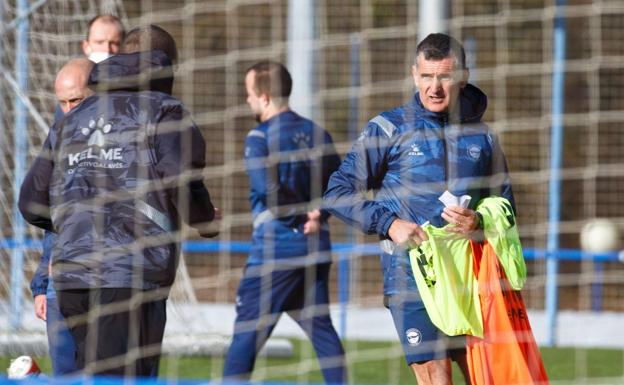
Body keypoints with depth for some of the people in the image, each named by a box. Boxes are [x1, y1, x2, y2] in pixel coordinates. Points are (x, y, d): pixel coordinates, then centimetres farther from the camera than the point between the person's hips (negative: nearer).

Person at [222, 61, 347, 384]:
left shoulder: (260, 137, -8)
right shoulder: (318, 135, 13)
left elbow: (266, 189, -21)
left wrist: (301, 217, -9)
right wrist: (317, 215, -3)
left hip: (275, 247, -6)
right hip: (316, 249, 6)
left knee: (247, 331, -4)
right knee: (320, 328, 12)